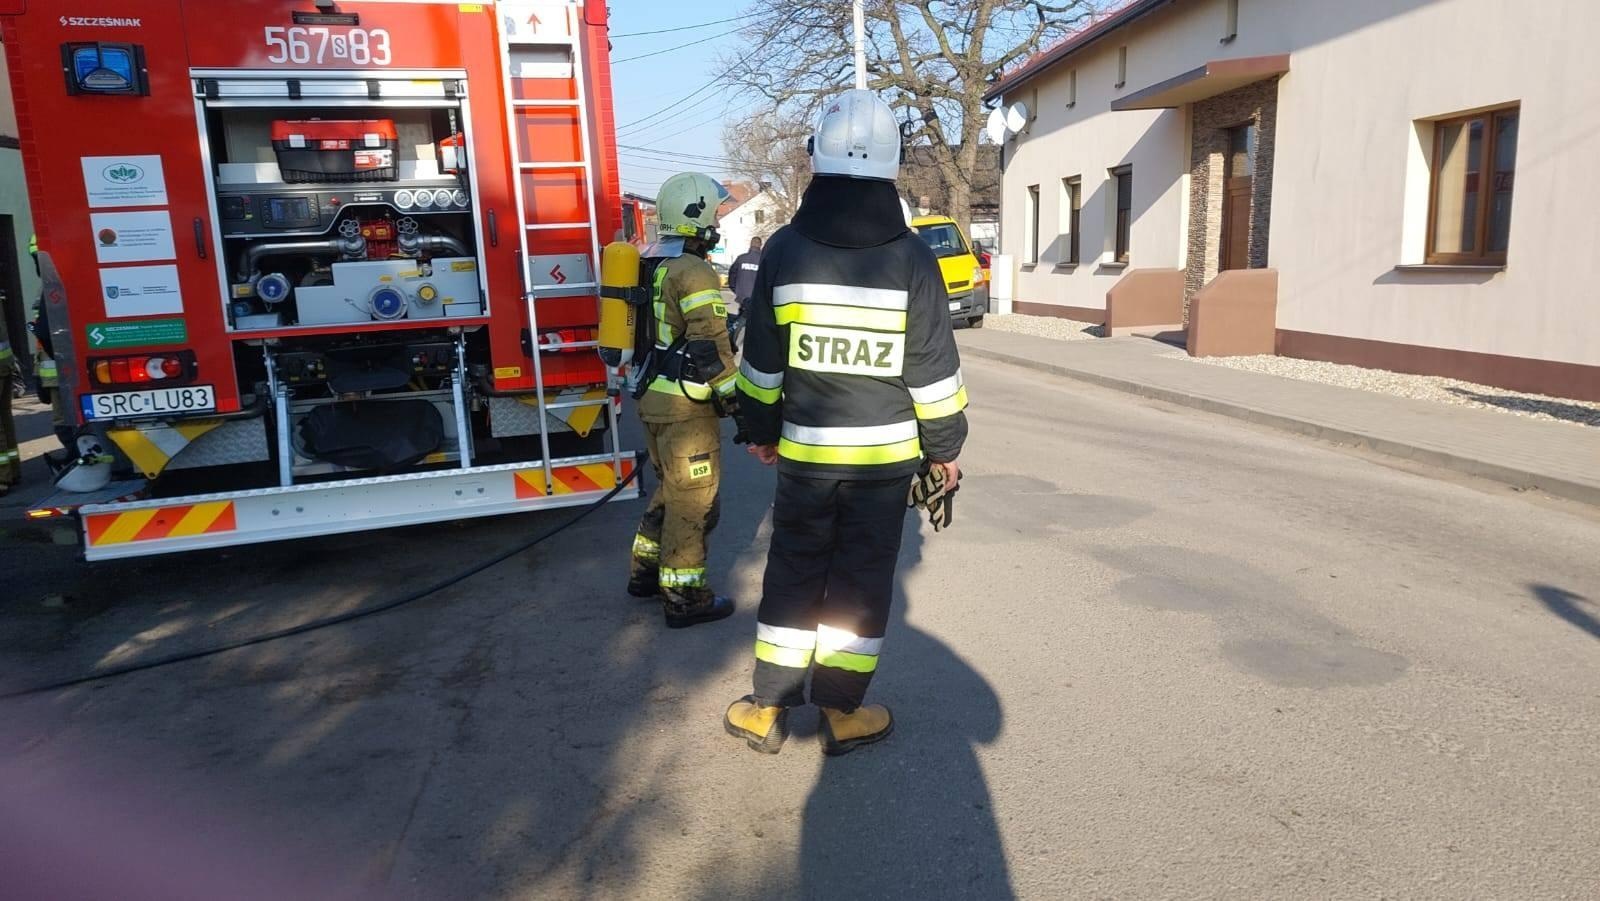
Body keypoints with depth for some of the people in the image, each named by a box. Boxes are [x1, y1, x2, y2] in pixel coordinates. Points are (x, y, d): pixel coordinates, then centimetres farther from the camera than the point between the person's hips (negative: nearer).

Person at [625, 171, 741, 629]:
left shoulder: (652, 267, 13)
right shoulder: (695, 272, -17)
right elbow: (711, 348, -22)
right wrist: (734, 399, -15)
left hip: (653, 398, 10)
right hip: (685, 406, -9)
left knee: (670, 490, 23)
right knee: (694, 501, 1)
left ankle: (646, 572, 32)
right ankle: (684, 597, 9)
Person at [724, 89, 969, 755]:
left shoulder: (785, 249, -5)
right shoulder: (911, 257, -8)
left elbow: (762, 362, 2)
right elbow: (934, 370, -5)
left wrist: (760, 430, 15)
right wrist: (945, 446, 7)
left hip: (804, 452, 1)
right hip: (886, 454, -1)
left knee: (793, 574, 14)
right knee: (862, 579, 10)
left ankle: (768, 710, 21)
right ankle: (842, 714, 21)